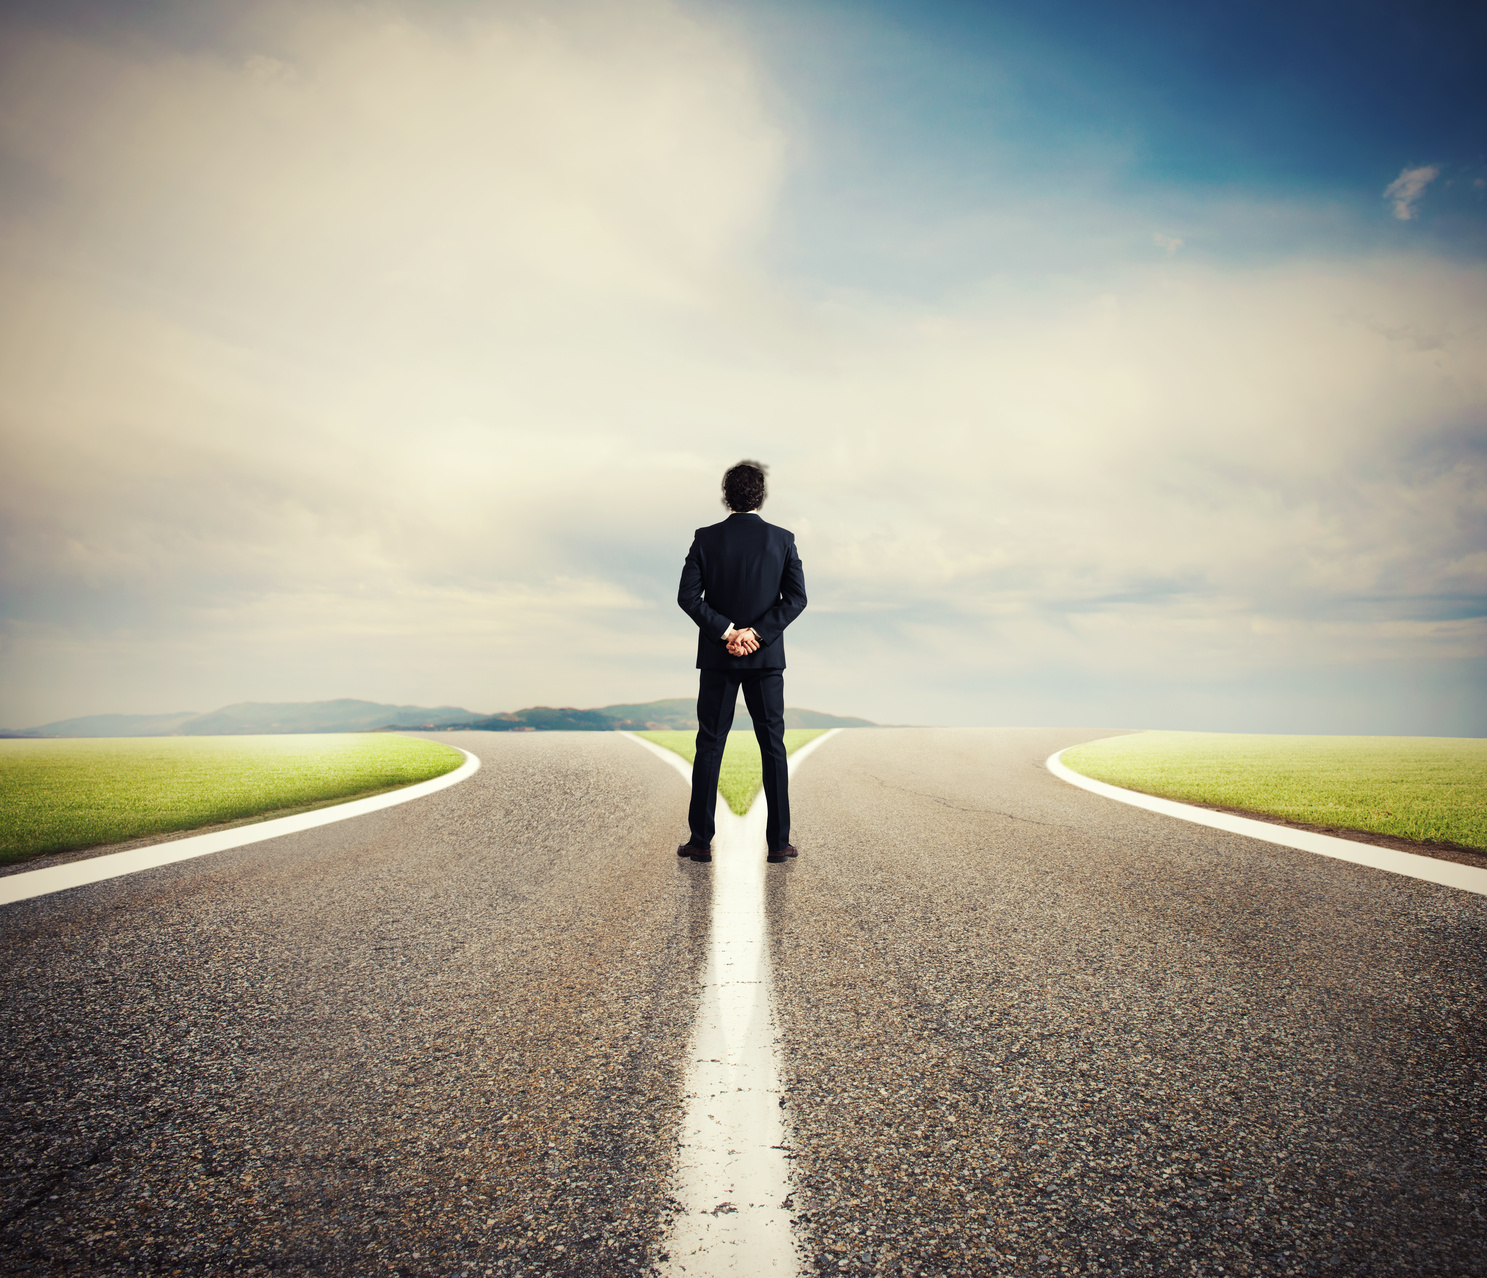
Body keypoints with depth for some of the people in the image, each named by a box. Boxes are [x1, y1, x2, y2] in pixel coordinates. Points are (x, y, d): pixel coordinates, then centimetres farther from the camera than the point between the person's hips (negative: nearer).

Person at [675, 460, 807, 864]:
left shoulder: (706, 539, -2)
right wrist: (757, 634, -11)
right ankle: (778, 841, 10)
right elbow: (796, 597, -8)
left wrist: (726, 630, -10)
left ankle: (701, 841, 9)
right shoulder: (782, 539, -1)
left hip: (717, 657, 0)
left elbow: (688, 595, -9)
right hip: (766, 657, 0)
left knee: (709, 745, 6)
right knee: (773, 747, 7)